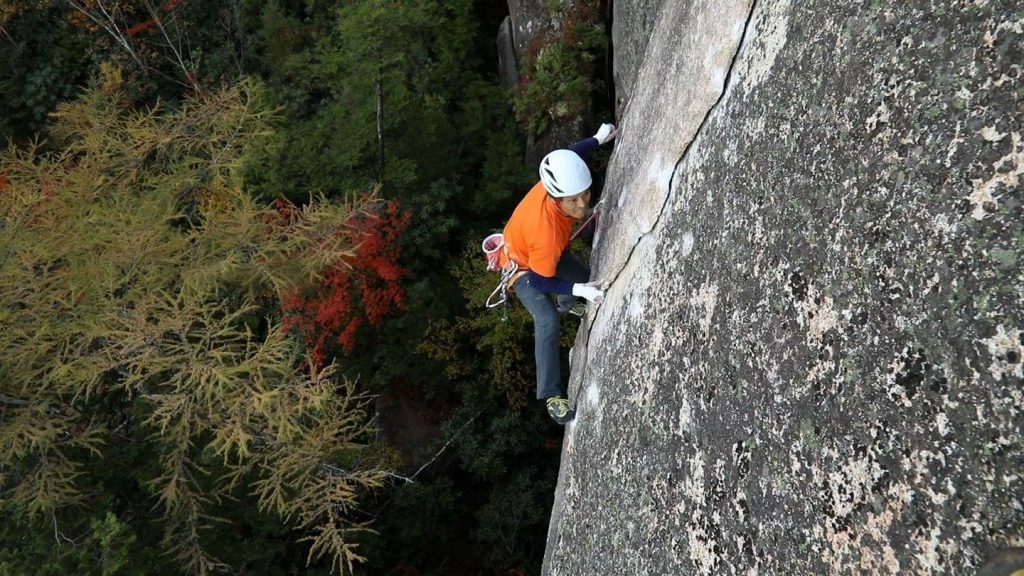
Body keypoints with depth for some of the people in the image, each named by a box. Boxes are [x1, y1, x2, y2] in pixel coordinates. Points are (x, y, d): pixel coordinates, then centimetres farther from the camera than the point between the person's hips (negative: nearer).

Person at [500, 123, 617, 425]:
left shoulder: (557, 180, -32)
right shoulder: (547, 234, -49)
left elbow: (571, 154, -7)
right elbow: (539, 281, -33)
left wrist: (599, 138, 4)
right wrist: (578, 290, -41)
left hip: (545, 252, 8)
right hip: (523, 267, -8)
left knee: (584, 277, 28)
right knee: (548, 322, -24)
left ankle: (565, 305, 65)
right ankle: (551, 395, -13)